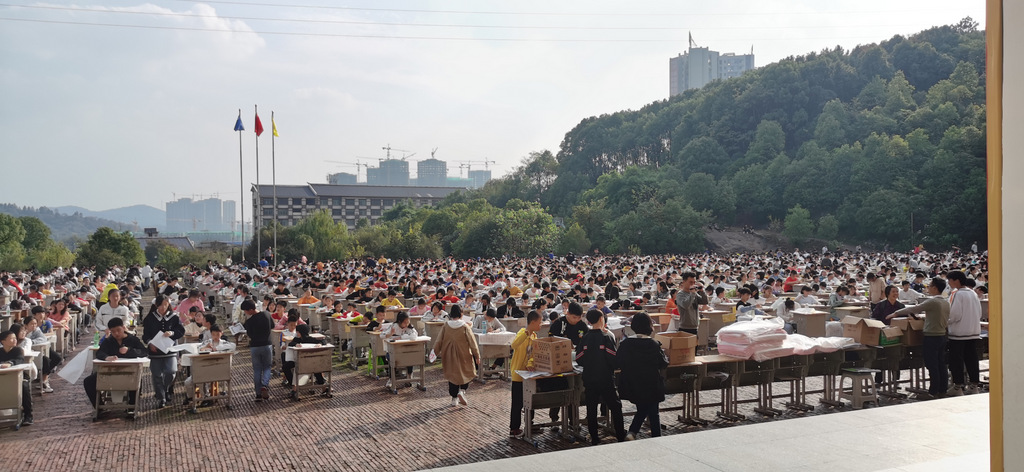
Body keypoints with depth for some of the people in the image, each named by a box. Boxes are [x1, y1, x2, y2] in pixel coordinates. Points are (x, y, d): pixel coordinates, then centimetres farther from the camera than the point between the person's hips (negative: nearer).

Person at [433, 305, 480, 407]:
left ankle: (454, 398, 19)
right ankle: (462, 390, -5)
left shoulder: (446, 326, -7)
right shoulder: (465, 327, -13)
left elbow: (438, 341, -2)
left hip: (449, 357, 3)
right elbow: (472, 343, -9)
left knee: (452, 375, 16)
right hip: (464, 356, -3)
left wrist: (437, 352, 13)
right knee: (467, 373, 16)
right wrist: (477, 356, 0)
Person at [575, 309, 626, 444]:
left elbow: (579, 360, 0)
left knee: (591, 409, 10)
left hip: (589, 380, 3)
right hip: (606, 379, -3)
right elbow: (614, 359, -16)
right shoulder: (607, 337, -11)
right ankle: (620, 437, 17)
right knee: (615, 407, 11)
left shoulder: (585, 338, -2)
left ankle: (594, 439, 13)